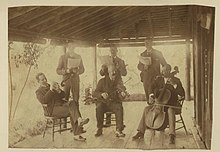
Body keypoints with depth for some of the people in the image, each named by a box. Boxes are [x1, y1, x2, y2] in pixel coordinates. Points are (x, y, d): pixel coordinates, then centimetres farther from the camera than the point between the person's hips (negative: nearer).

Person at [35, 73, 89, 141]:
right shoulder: (39, 91, 6)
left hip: (62, 104, 5)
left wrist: (59, 90, -8)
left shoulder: (52, 86, 22)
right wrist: (50, 90, -18)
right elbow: (43, 101, -16)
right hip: (53, 109, -5)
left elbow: (63, 95, 14)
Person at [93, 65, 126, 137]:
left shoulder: (118, 82, 9)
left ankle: (119, 130, -30)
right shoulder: (102, 81, 5)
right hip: (103, 102, 0)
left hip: (114, 102, 1)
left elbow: (120, 96, 1)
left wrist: (122, 94, -24)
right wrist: (101, 94, -23)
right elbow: (94, 93, -2)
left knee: (119, 108, -31)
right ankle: (99, 129, -16)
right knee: (99, 108, -32)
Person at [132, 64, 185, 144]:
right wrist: (151, 95, -26)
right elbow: (152, 86, -5)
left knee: (170, 111, -36)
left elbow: (182, 94, -15)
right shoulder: (159, 78, 7)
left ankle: (172, 135, -36)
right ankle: (141, 132, -12)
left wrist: (174, 84, -27)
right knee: (147, 109, -16)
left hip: (171, 104, -4)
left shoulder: (176, 80, -6)